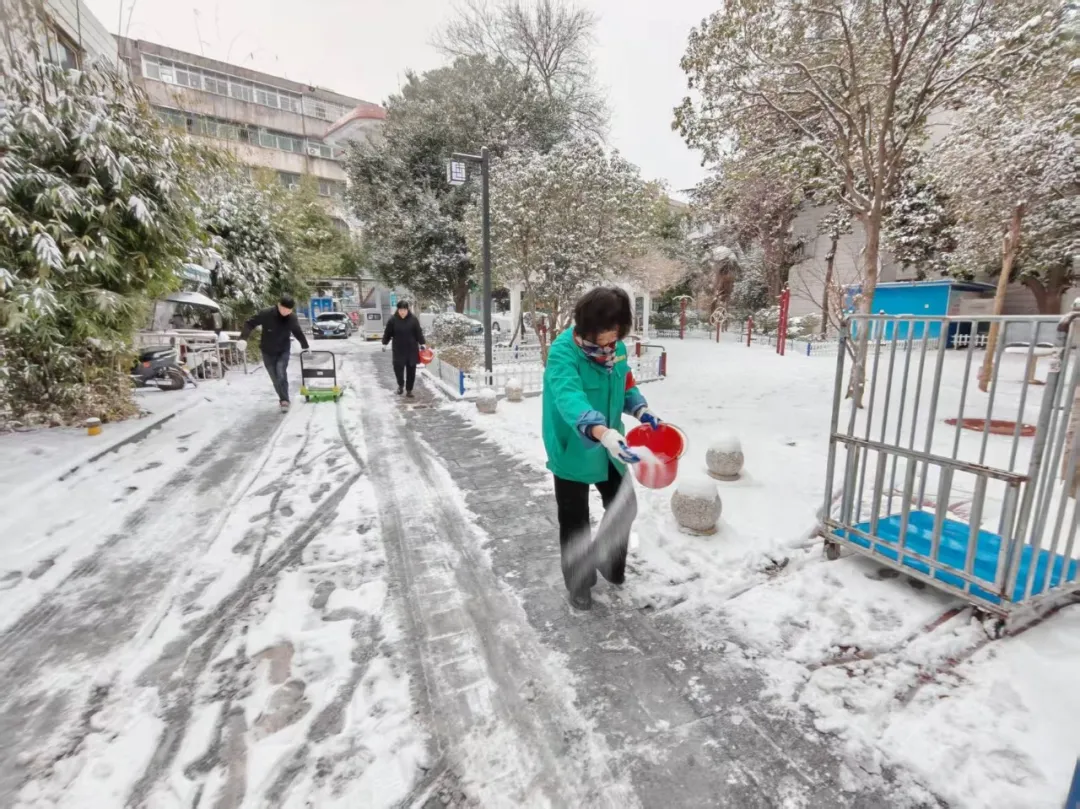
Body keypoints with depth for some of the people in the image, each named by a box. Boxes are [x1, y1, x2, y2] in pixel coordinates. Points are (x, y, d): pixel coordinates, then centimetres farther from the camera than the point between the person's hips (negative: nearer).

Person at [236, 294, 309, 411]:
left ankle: (284, 400, -10)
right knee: (275, 378, 6)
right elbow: (250, 324, -13)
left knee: (281, 374, -19)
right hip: (268, 352, 0)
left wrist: (305, 346, 14)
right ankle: (284, 399, 22)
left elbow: (298, 332, 6)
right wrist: (243, 338, -27)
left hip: (283, 351, 0)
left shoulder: (292, 318, -11)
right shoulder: (266, 314, -20)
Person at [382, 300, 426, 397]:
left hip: (412, 349, 1)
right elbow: (387, 333, 5)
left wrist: (422, 344, 0)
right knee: (398, 367, -5)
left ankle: (409, 390, 16)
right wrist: (384, 344, 5)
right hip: (398, 350, 0)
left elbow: (419, 332, 2)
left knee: (411, 370, 4)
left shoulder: (413, 319, -3)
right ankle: (400, 385, 23)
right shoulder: (393, 320, -3)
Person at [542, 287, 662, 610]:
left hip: (608, 449, 6)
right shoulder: (563, 352, -25)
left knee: (624, 507, 19)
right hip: (572, 450, -6)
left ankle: (611, 563, 47)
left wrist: (640, 410, -8)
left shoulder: (616, 348, -3)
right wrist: (601, 431, -56)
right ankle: (579, 584, 35)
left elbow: (626, 385, 11)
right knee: (575, 522, 10)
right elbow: (569, 398, -41)